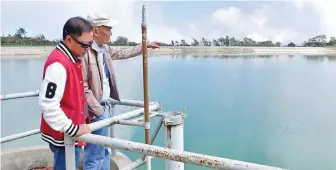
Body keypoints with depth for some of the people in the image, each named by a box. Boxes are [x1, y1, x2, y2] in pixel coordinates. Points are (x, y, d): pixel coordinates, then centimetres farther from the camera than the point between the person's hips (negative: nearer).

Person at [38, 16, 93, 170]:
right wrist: (72, 129, -22)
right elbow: (47, 104, -28)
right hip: (63, 136, -9)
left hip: (72, 133, 9)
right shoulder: (58, 64, -23)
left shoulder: (73, 58, 8)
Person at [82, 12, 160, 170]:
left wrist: (146, 45, 31)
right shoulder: (84, 51, -21)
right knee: (95, 155, 2)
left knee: (104, 150, 22)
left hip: (105, 106, 10)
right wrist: (98, 110, -18)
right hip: (96, 110, -9)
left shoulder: (105, 48, 8)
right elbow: (82, 87, -22)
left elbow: (123, 53, 26)